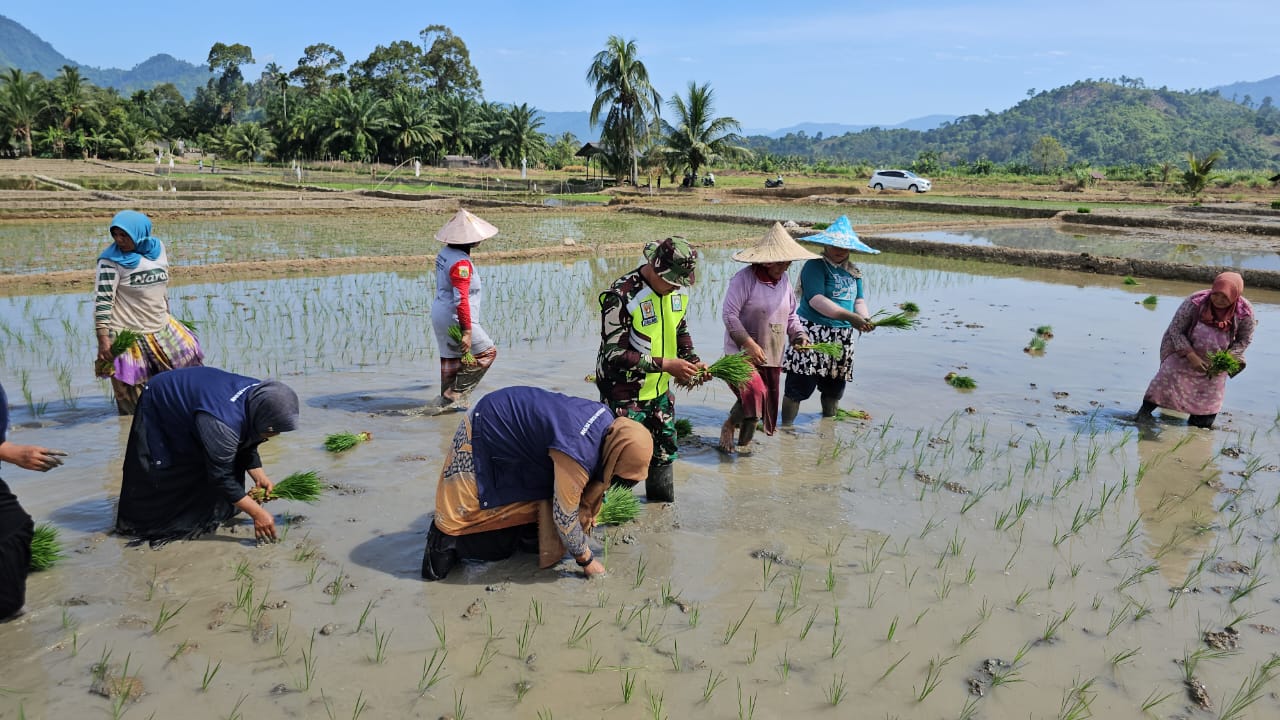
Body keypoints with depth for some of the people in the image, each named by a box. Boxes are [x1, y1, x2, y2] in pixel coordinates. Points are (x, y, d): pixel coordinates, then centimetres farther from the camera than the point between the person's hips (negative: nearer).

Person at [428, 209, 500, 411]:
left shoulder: (444, 253, 8)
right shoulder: (461, 263, -23)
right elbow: (461, 299, -27)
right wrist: (467, 331, -25)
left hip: (440, 314, 10)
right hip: (455, 319, -10)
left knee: (450, 357, 18)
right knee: (487, 352, 2)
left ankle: (445, 399, 26)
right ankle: (456, 393, 2)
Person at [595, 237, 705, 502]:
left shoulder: (679, 290, -1)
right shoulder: (622, 296, -25)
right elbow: (614, 354, -26)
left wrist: (693, 361, -1)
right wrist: (665, 364, -27)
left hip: (660, 390, 8)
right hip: (624, 394, -7)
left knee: (664, 454, 19)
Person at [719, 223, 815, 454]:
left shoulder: (784, 280, 10)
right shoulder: (744, 278, -13)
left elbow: (791, 315, 19)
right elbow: (729, 314, -17)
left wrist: (800, 336, 1)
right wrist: (749, 343, -23)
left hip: (772, 355, 7)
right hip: (742, 352, -7)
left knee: (768, 401, 8)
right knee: (754, 392, -24)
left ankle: (745, 441, 25)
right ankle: (729, 426, 2)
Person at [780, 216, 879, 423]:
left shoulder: (852, 271, 14)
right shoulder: (815, 266, -11)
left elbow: (859, 299, 14)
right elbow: (816, 299, -21)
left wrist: (864, 318, -9)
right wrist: (848, 316, -28)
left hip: (842, 337, 7)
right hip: (814, 334, -7)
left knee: (834, 387, 17)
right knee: (800, 386, -7)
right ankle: (786, 426, 1)